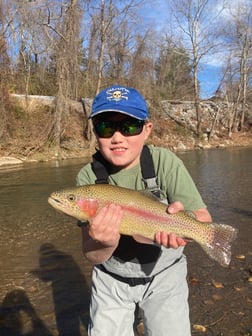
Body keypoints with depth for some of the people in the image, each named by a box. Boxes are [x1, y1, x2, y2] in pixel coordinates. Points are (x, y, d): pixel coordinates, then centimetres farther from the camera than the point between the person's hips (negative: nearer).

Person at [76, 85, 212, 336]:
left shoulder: (165, 162, -21)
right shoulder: (88, 177, -18)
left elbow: (204, 220, -19)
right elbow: (92, 256, -18)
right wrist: (105, 243, -41)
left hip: (163, 275, 0)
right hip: (110, 279, 1)